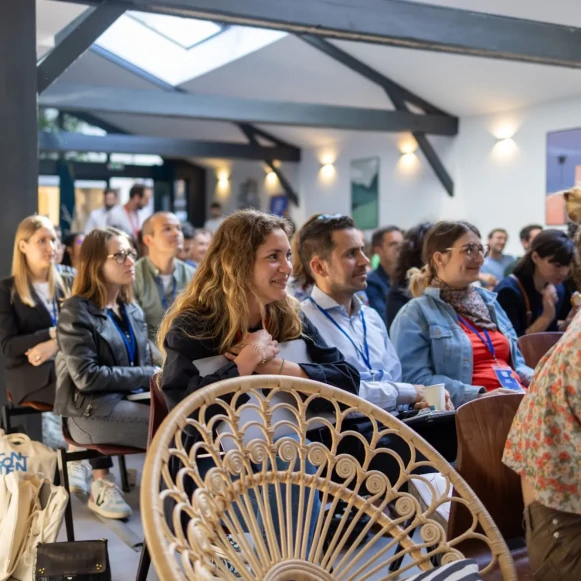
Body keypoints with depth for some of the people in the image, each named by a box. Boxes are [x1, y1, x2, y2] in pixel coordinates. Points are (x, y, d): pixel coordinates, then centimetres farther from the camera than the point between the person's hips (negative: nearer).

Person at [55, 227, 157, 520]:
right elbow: (86, 376, -17)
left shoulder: (132, 310, 14)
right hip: (90, 410, -7)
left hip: (128, 399, 7)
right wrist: (148, 376, -17)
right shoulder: (76, 311, -8)